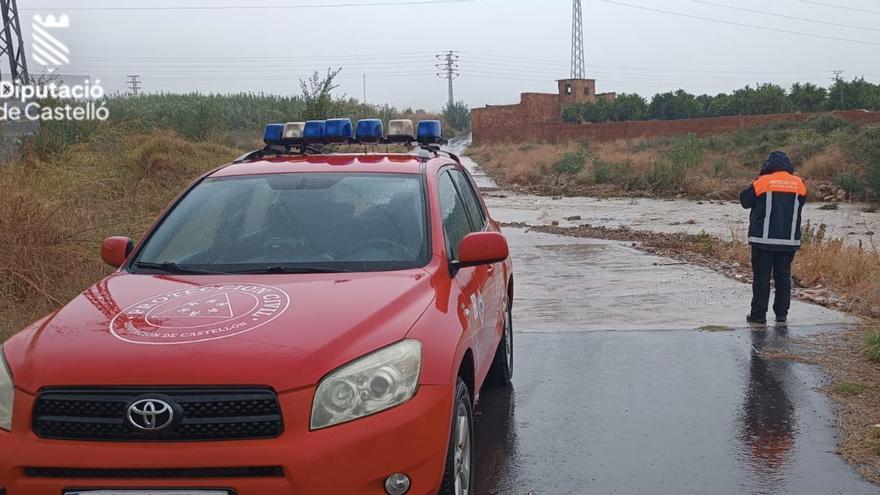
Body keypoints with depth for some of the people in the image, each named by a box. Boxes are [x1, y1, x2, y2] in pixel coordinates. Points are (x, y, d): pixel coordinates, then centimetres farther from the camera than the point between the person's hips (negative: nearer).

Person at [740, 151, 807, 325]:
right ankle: (782, 314, 14)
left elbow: (745, 201, 3)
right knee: (783, 276, 12)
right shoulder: (799, 184, 3)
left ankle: (758, 314, 3)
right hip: (790, 240, 4)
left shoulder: (762, 182, -8)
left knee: (761, 276, 2)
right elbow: (801, 204, 19)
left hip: (764, 239, -3)